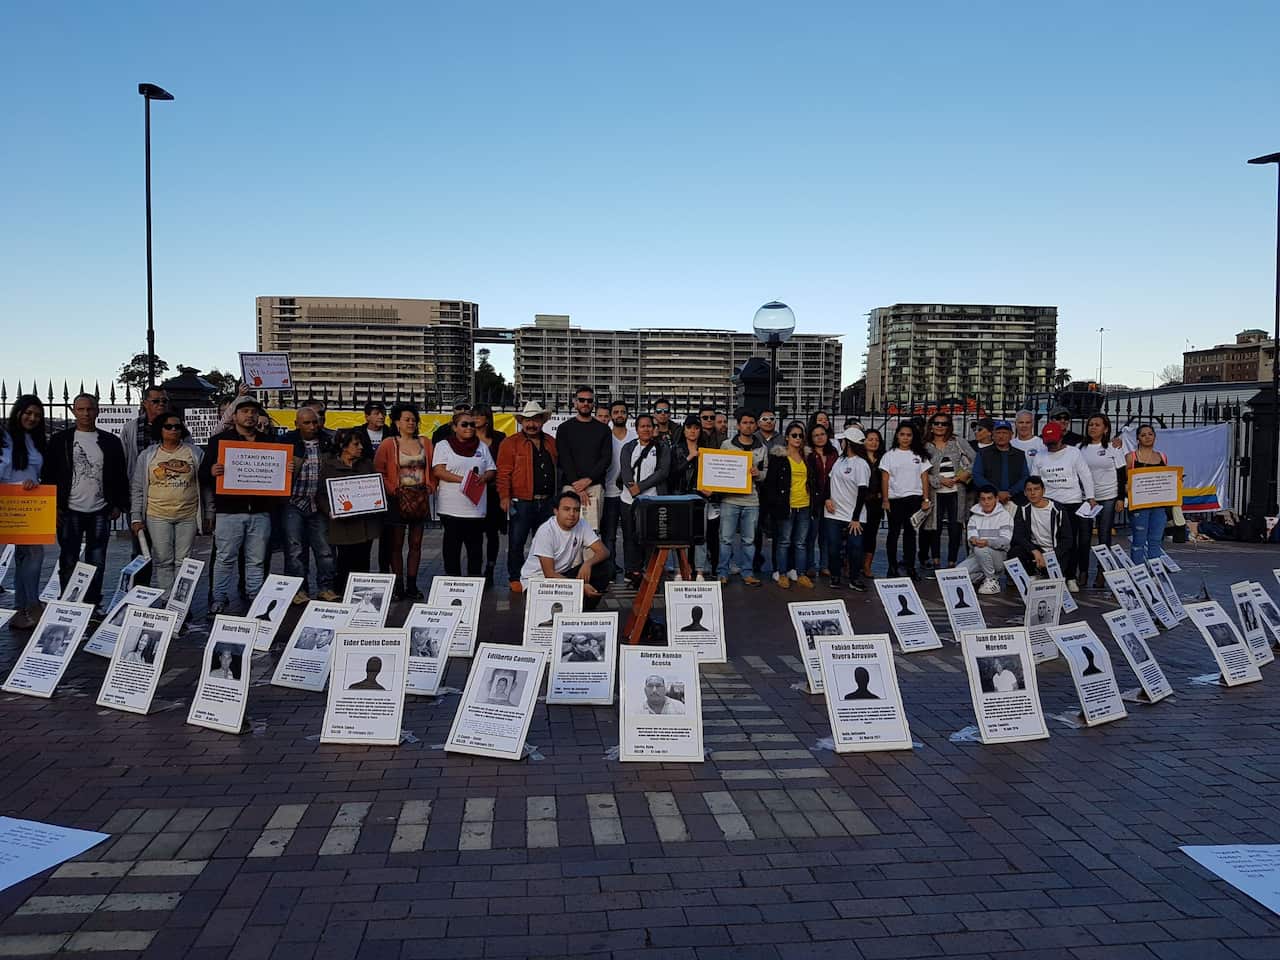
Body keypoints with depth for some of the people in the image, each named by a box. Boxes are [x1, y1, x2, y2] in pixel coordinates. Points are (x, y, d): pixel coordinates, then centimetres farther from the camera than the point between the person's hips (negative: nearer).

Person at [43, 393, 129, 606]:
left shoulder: (110, 442, 7)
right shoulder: (60, 440, 3)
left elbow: (121, 476, 10)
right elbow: (47, 474, 4)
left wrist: (119, 505, 3)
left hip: (100, 512, 1)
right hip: (70, 511, -1)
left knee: (97, 564, 5)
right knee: (68, 563, 3)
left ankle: (92, 605, 14)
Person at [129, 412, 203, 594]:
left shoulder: (195, 453, 5)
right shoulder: (147, 455, 6)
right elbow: (137, 489, 7)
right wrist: (136, 517, 1)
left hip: (188, 516, 0)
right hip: (157, 516, 0)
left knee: (183, 562, 3)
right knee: (163, 562, 1)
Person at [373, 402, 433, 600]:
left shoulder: (425, 443, 9)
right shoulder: (388, 444, -2)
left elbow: (432, 468, 13)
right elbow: (378, 471, -4)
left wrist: (430, 486, 0)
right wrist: (392, 489, -11)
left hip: (421, 499, 3)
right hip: (398, 499, -3)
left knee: (416, 544, 7)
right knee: (396, 544, 2)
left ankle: (412, 585, 14)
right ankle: (398, 585, 7)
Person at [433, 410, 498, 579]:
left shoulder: (482, 447, 16)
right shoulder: (443, 445, 4)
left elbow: (492, 471, 13)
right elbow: (438, 471, -8)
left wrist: (483, 479, -11)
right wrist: (463, 479, -18)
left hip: (477, 507, 3)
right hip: (452, 507, -3)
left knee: (475, 547, 6)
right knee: (452, 547, 2)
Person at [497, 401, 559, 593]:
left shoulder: (551, 442, 14)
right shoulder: (511, 444, -1)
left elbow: (558, 469, 19)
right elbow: (503, 473, -7)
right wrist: (504, 496, -16)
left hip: (547, 502, 4)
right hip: (521, 503, -4)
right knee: (516, 542, 0)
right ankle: (515, 578, 11)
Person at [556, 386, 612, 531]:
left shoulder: (603, 429, 13)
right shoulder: (564, 428, 10)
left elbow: (607, 458, 4)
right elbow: (564, 459, 1)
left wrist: (588, 479, -9)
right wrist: (576, 485, -9)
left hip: (595, 486, 1)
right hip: (570, 486, -1)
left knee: (593, 529, -6)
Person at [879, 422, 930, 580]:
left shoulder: (920, 455, 9)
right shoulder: (889, 456, 4)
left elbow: (924, 478, 7)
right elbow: (885, 479, 1)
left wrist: (926, 499, 0)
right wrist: (885, 500, -5)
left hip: (914, 498, 1)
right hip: (895, 499, -1)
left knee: (910, 533, 4)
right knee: (894, 533, 3)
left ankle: (910, 567, 10)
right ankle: (892, 567, 10)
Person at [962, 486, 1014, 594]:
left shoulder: (1004, 515, 0)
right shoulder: (974, 517, 14)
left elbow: (1005, 540, -12)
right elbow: (971, 536, 0)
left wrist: (988, 542, -33)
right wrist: (973, 540, -27)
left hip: (999, 555, -4)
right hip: (977, 557, 4)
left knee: (980, 549, -37)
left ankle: (992, 580, -13)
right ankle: (984, 575, 9)